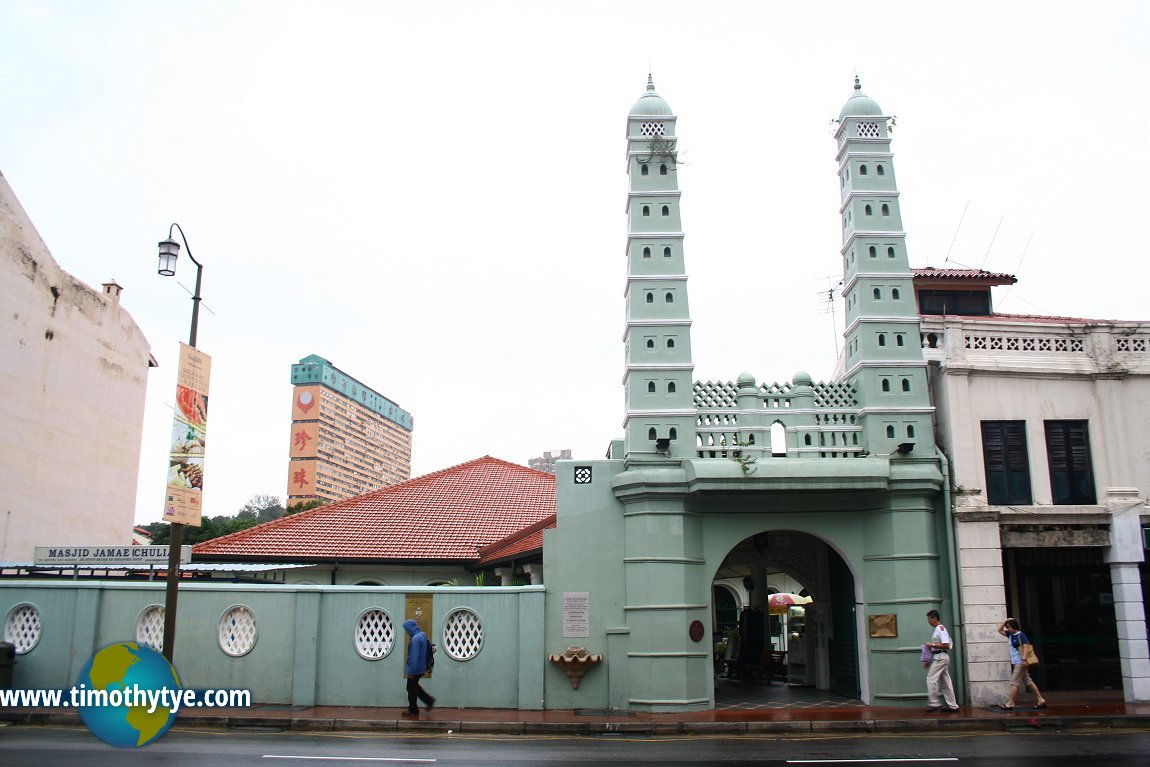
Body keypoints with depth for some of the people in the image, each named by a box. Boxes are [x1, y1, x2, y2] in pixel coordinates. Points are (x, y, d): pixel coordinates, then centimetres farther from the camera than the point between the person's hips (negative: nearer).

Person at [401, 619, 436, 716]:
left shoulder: (415, 639, -25)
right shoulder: (423, 635, 5)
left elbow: (414, 656, -25)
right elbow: (429, 649, 15)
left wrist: (411, 671, -20)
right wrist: (426, 664, 21)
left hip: (415, 669, -9)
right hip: (421, 667, 9)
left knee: (411, 689, 6)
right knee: (414, 686, 23)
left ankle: (413, 710, 17)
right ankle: (429, 700, 22)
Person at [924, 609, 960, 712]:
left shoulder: (941, 629, -15)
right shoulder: (938, 629, 16)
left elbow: (946, 645, -22)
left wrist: (932, 645, -16)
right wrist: (928, 660, 20)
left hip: (940, 657, -10)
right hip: (939, 657, 10)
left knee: (931, 679, -9)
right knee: (945, 681, 11)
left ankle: (934, 703, -6)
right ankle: (952, 705, 14)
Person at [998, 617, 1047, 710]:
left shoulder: (1020, 635, -12)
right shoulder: (1010, 635, 12)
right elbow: (1000, 630, 21)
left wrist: (1024, 659, -29)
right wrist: (1005, 621, 10)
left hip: (1020, 663, -9)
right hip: (1015, 662, 9)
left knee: (1014, 682, -8)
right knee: (1028, 682, 11)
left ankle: (1010, 704, -7)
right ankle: (1040, 700, 15)